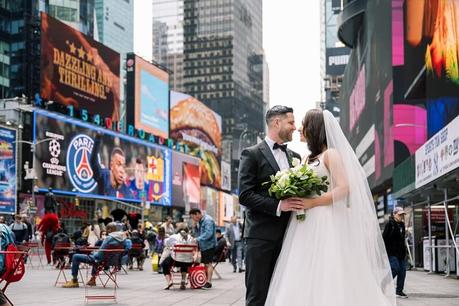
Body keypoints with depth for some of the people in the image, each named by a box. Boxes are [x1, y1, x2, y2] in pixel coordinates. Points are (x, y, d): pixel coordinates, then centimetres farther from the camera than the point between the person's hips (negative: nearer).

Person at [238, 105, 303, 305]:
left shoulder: (294, 157, 17)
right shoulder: (251, 154, -1)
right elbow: (245, 195, -10)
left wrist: (300, 206, 1)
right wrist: (278, 206, -19)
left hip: (288, 236, 6)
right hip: (261, 236, -5)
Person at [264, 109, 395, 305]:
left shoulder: (331, 154, -3)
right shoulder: (309, 158, 20)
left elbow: (344, 188, -13)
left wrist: (312, 203, -18)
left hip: (326, 224, -8)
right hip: (306, 225, 8)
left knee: (327, 281, -9)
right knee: (304, 284, 2)